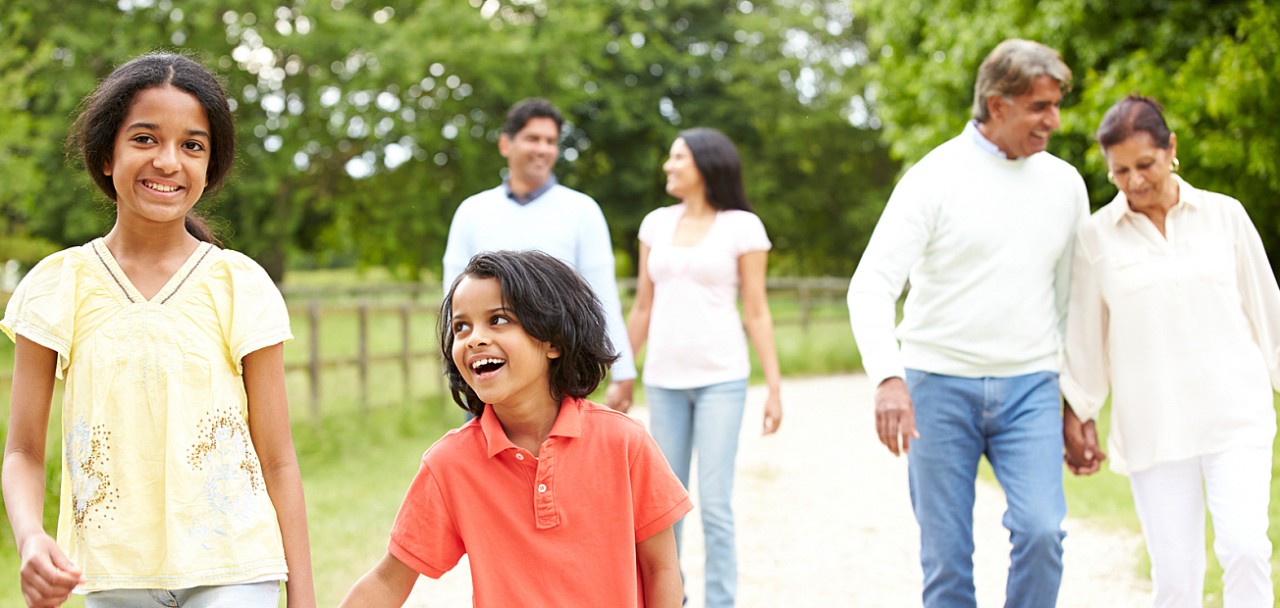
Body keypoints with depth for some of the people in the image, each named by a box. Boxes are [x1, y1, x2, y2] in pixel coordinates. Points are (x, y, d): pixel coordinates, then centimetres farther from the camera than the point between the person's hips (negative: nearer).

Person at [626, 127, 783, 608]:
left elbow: (757, 313, -1)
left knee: (715, 504, -7)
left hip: (721, 378, -4)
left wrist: (774, 387, -6)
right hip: (664, 380, 4)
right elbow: (643, 307, 14)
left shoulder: (742, 226, -1)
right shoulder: (656, 223, 10)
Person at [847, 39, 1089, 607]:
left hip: (1029, 388, 2)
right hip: (939, 384, -2)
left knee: (1042, 530, -16)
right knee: (946, 555, 2)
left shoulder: (1064, 183, 7)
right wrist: (887, 377, -29)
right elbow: (871, 286, -13)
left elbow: (1074, 297, 16)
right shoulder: (934, 177, -6)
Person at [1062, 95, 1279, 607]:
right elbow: (1084, 334, 10)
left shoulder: (1225, 215, 5)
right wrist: (1080, 415, 12)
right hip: (1153, 427, 0)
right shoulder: (1096, 236, 3)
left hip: (1236, 415, 0)